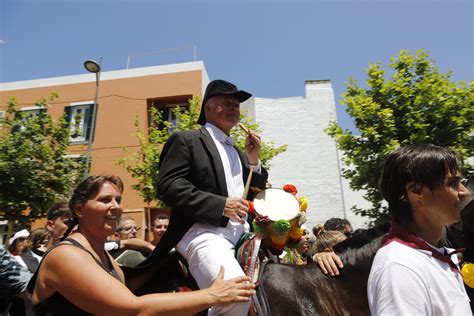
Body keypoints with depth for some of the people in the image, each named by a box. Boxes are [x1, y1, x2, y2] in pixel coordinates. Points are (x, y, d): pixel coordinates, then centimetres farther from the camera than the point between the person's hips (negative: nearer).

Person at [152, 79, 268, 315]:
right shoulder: (186, 139, 5)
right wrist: (221, 205, -16)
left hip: (241, 236, 8)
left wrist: (253, 160, 8)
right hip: (204, 233, -7)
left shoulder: (237, 153, 26)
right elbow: (166, 186, -9)